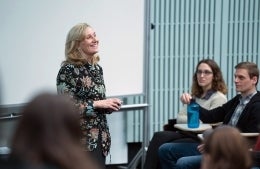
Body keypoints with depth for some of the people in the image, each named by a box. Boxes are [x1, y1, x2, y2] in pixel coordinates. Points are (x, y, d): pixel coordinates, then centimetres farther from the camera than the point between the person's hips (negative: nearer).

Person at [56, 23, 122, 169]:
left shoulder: (97, 68, 12)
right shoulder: (68, 70, -11)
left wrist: (109, 105, 0)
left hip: (100, 138, 7)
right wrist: (97, 104, -18)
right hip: (80, 140, -7)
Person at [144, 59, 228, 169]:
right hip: (186, 134, 7)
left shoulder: (219, 98, -1)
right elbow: (179, 118, 12)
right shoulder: (195, 95, 22)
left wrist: (190, 119, 0)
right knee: (159, 136, -24)